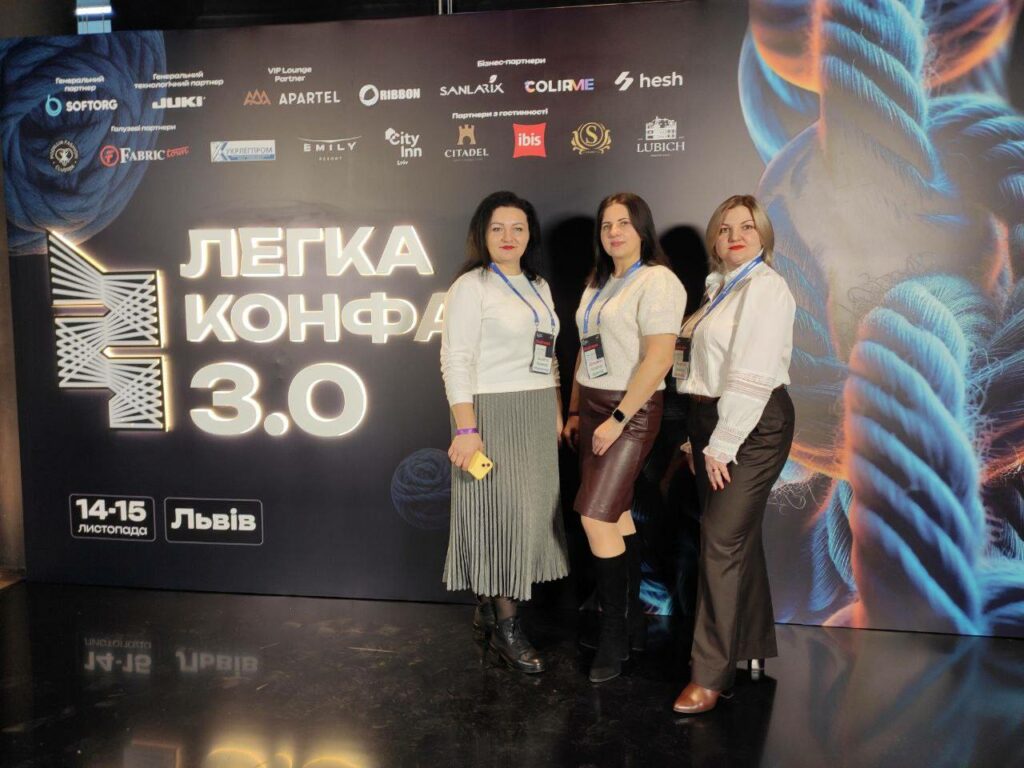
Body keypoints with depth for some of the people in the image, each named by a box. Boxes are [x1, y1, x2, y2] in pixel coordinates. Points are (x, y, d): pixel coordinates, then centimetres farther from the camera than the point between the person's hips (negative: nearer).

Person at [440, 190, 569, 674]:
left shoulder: (539, 287, 15)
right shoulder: (471, 286, -6)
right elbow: (456, 361, -13)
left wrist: (557, 413, 16)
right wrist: (465, 428, -20)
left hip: (537, 416, 7)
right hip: (493, 413, -7)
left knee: (530, 512, 9)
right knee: (501, 512, -4)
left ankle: (488, 609, 24)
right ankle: (505, 627, 9)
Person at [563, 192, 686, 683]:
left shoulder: (657, 281, -10)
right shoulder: (598, 284, 16)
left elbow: (658, 358, -18)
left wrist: (618, 418, -19)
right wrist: (575, 412, 15)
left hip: (631, 410, -8)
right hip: (593, 407, 8)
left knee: (595, 517, -12)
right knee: (617, 513, 12)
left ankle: (614, 634, 4)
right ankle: (633, 620, 25)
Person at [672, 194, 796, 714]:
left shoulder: (766, 288, -10)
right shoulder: (720, 287, 16)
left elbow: (753, 376, -18)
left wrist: (722, 445, -19)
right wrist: (697, 437, 12)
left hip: (752, 426, -8)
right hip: (712, 420, 9)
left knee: (723, 543, -8)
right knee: (739, 537, 16)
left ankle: (710, 675, 1)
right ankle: (752, 648, 31)